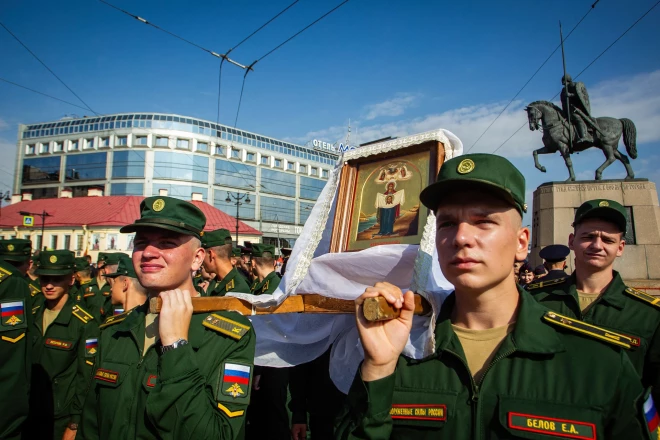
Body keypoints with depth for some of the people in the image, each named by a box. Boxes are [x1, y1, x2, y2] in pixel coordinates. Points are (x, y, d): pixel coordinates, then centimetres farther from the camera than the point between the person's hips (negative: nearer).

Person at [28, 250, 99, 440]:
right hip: (28, 414, 5)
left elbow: (86, 376, -13)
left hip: (60, 419, -5)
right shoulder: (31, 316, 2)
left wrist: (74, 424, -12)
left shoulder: (85, 323, -15)